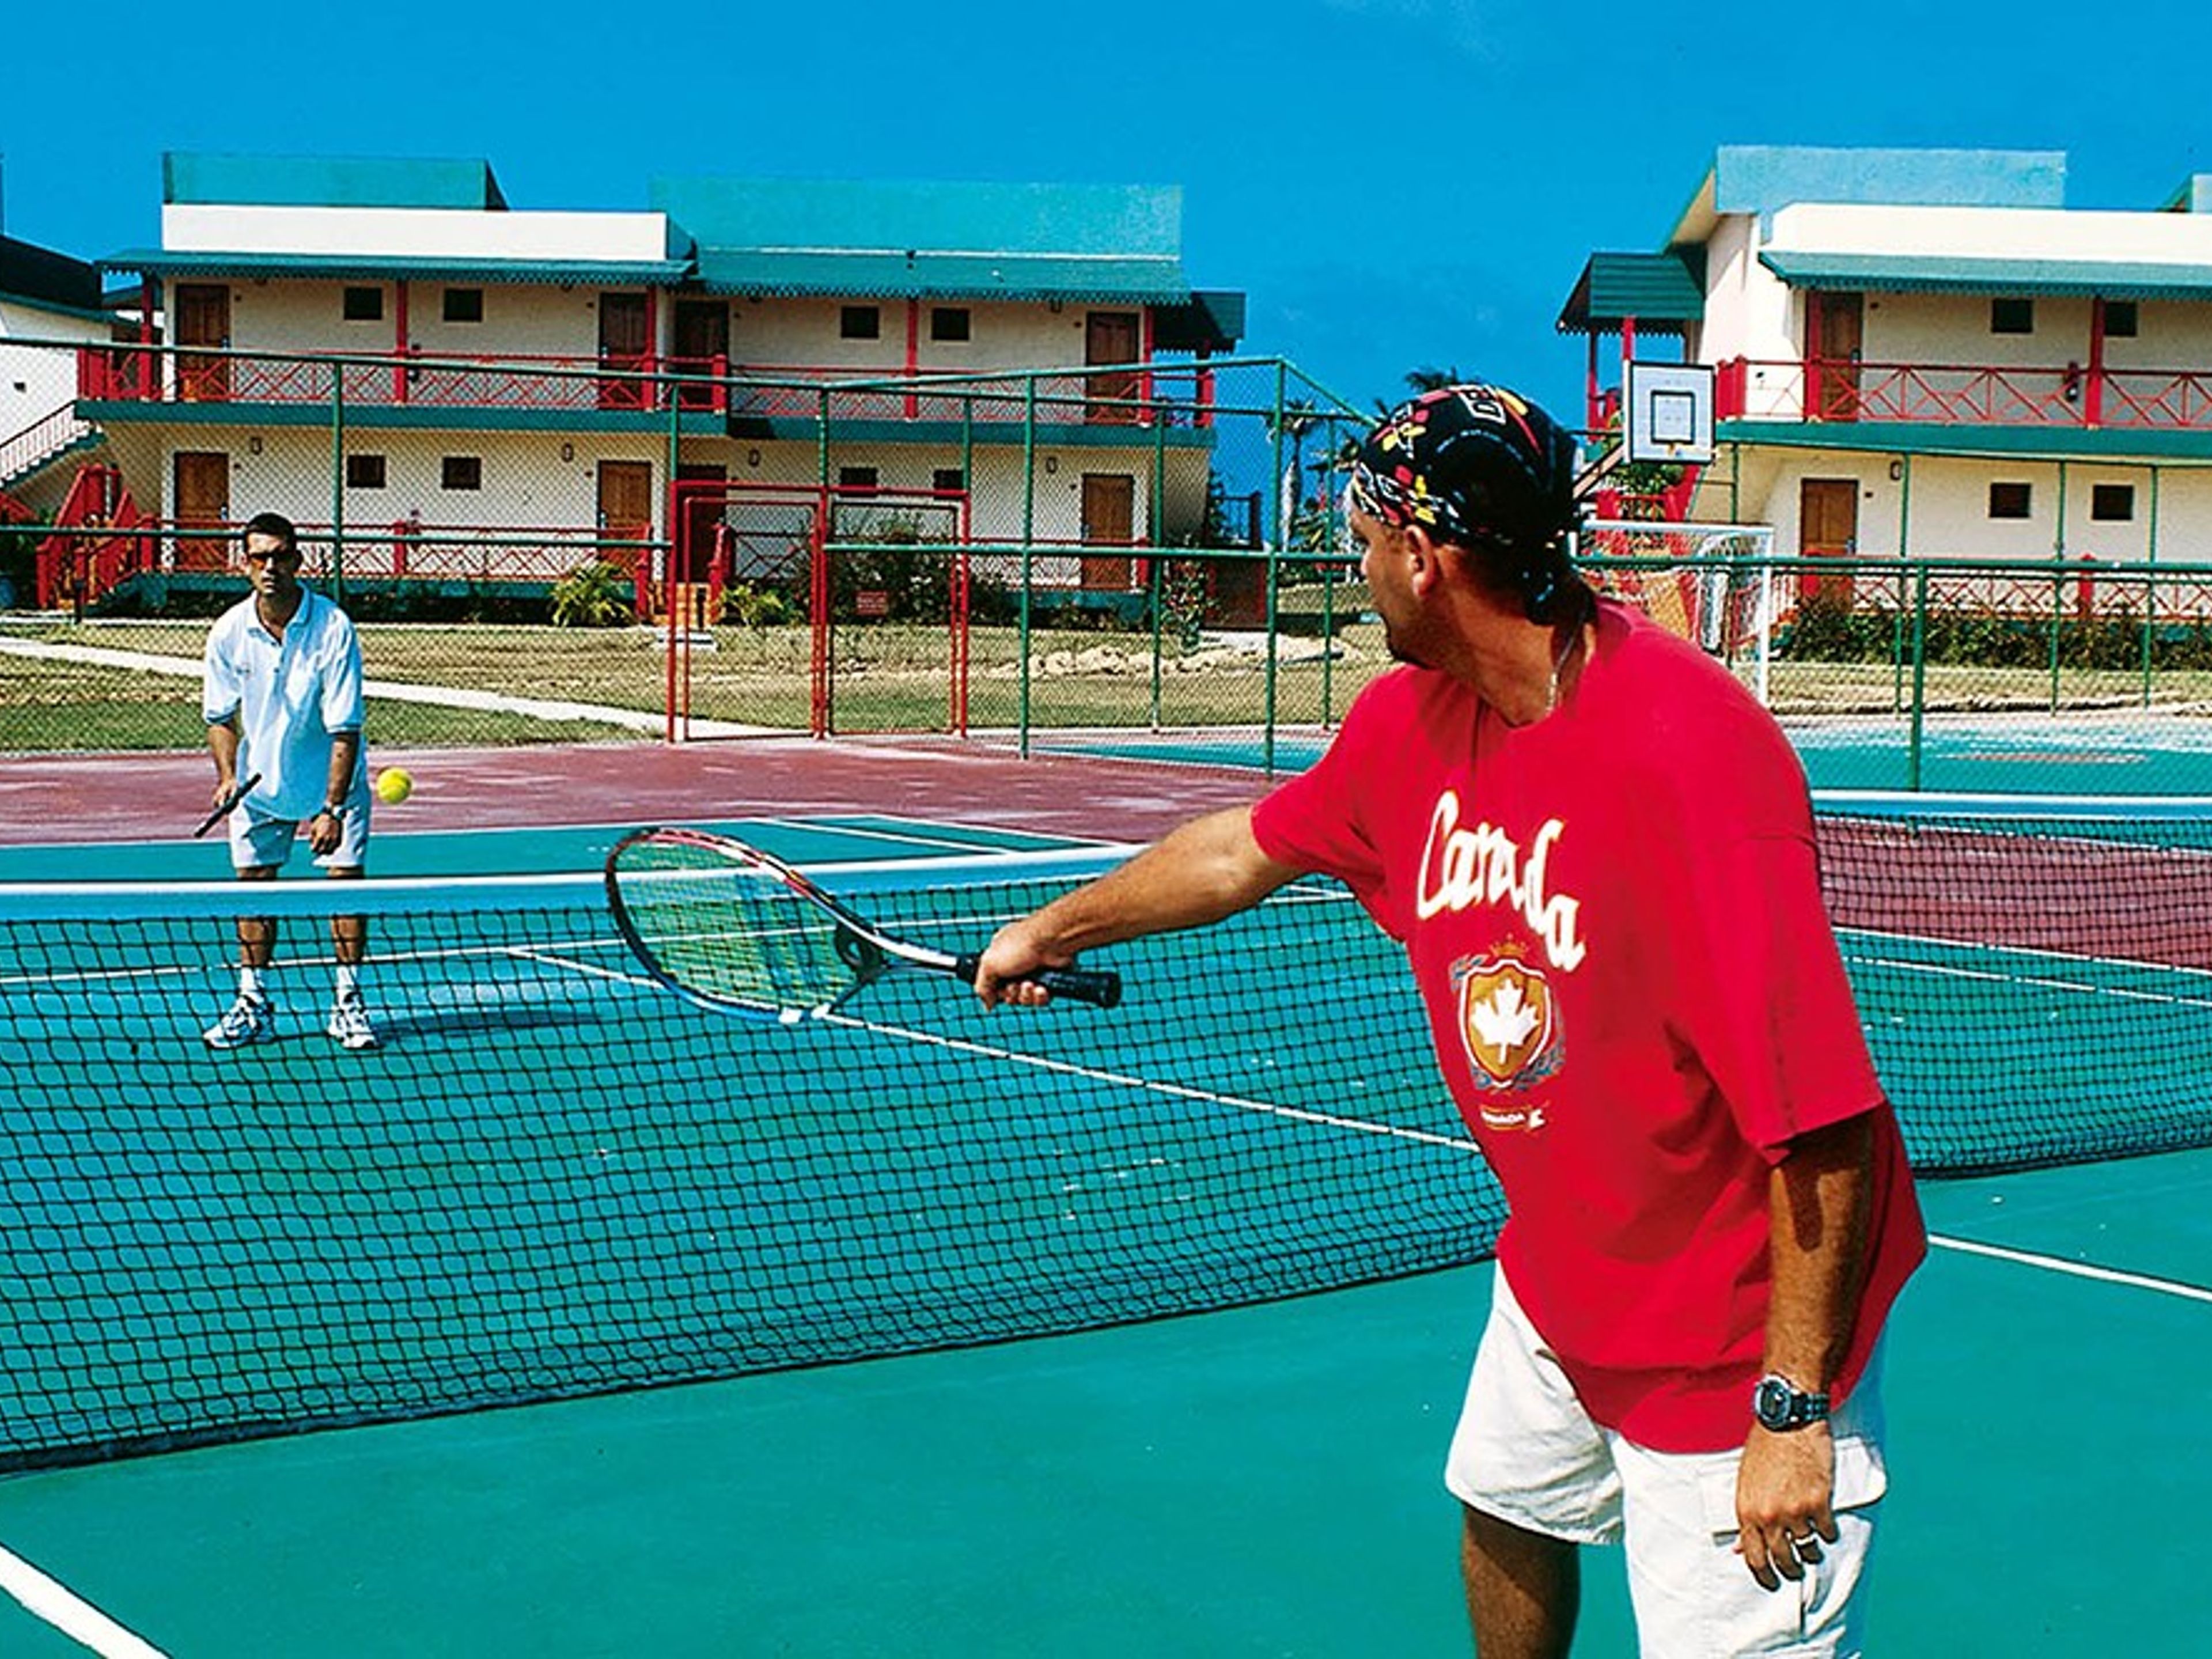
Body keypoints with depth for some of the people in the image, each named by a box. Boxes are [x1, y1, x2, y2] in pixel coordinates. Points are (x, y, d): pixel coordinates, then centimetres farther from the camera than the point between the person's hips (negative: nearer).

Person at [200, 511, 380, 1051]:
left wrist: (332, 809, -26)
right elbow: (221, 716, 2)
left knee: (346, 878, -9)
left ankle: (348, 1002, 1)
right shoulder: (229, 633, -12)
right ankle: (253, 1004, 10)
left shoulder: (333, 628, -22)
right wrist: (227, 776, -15)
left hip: (332, 781, -3)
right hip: (260, 781, 3)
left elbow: (344, 729, -22)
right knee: (253, 884, 1)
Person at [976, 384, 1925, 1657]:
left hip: (1738, 1345, -8)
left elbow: (1824, 1117, -30)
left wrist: (1793, 1410, -27)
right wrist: (1052, 930, 31)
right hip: (1557, 1289, 8)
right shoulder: (1413, 720, -3)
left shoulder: (1684, 753, -30)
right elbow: (1246, 850, 18)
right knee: (1505, 1511, 25)